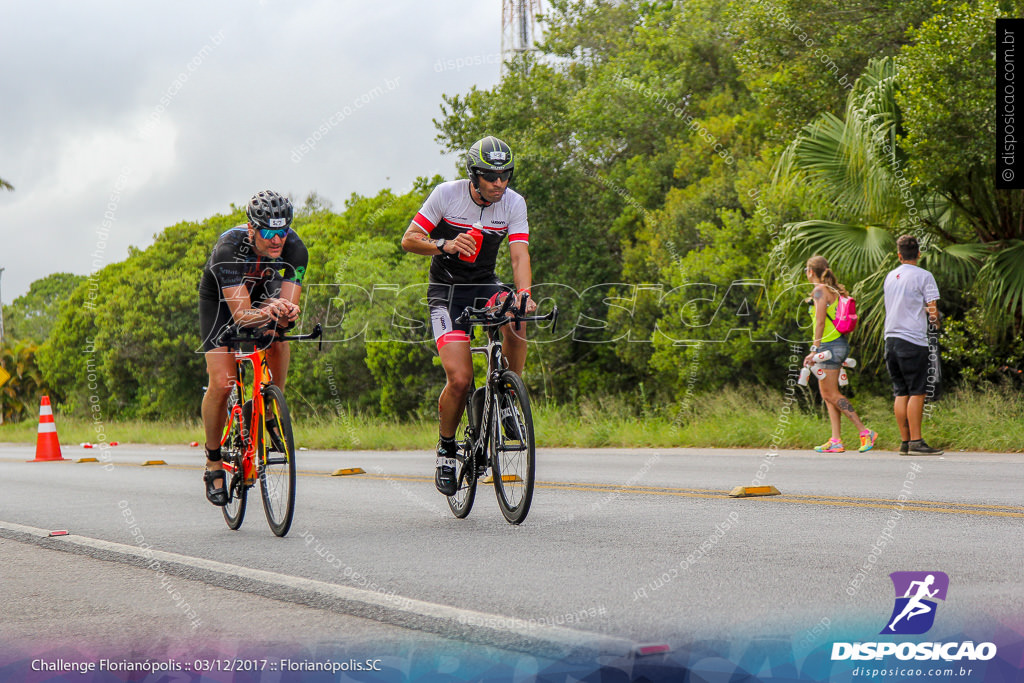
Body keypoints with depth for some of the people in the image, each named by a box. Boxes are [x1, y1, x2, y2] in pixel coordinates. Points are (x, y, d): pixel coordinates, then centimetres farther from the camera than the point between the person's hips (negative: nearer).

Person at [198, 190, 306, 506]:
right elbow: (241, 316, -44)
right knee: (221, 383, -17)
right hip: (220, 299, -3)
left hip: (264, 289, 3)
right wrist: (267, 313, -64)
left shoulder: (294, 249, -31)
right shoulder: (229, 249, -39)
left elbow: (287, 304, -32)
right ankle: (213, 464, 3)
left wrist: (286, 312, -56)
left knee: (277, 338, -30)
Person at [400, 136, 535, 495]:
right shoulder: (447, 194, -14)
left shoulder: (514, 203, -9)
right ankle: (446, 449, 7)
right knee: (460, 380, -18)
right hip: (447, 290, -2)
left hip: (485, 284, 3)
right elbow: (409, 240, -13)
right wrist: (445, 245, -32)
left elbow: (519, 256, -18)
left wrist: (524, 293, -37)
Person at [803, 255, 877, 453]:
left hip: (829, 345, -10)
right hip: (840, 344, 10)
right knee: (828, 394, 10)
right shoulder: (833, 291, 16)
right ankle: (836, 441, 6)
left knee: (830, 394, -8)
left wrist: (814, 350, -19)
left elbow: (820, 322, -18)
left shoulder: (820, 291, -10)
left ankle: (865, 432, -12)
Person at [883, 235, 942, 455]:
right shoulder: (923, 276, -5)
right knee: (916, 393, -6)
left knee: (901, 393, 8)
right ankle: (916, 442, -10)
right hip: (913, 340, -6)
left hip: (891, 337, 6)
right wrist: (935, 320, 13)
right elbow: (933, 309, -7)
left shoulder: (890, 276, 15)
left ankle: (905, 442, 8)